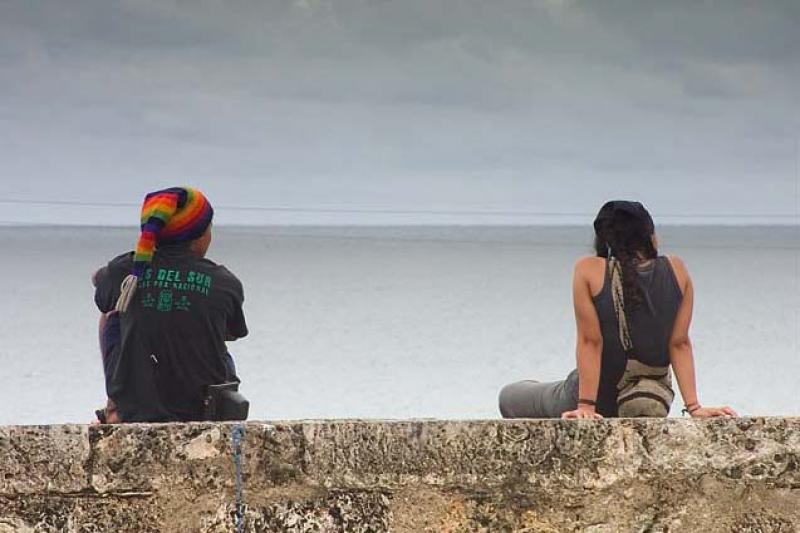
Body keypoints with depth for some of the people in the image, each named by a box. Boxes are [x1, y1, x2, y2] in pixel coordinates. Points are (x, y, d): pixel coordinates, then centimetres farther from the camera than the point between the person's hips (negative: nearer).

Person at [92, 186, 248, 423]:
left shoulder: (123, 272, -8)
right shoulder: (225, 284, -9)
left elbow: (98, 280, 17)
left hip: (133, 416, 0)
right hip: (204, 416, 0)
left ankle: (114, 407, 30)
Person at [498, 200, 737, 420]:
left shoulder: (589, 271, -14)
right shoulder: (676, 271, -6)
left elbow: (590, 342, -16)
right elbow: (680, 344, -6)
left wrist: (585, 406, -14)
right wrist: (694, 407, -5)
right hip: (656, 393, 4)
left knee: (509, 397, 18)